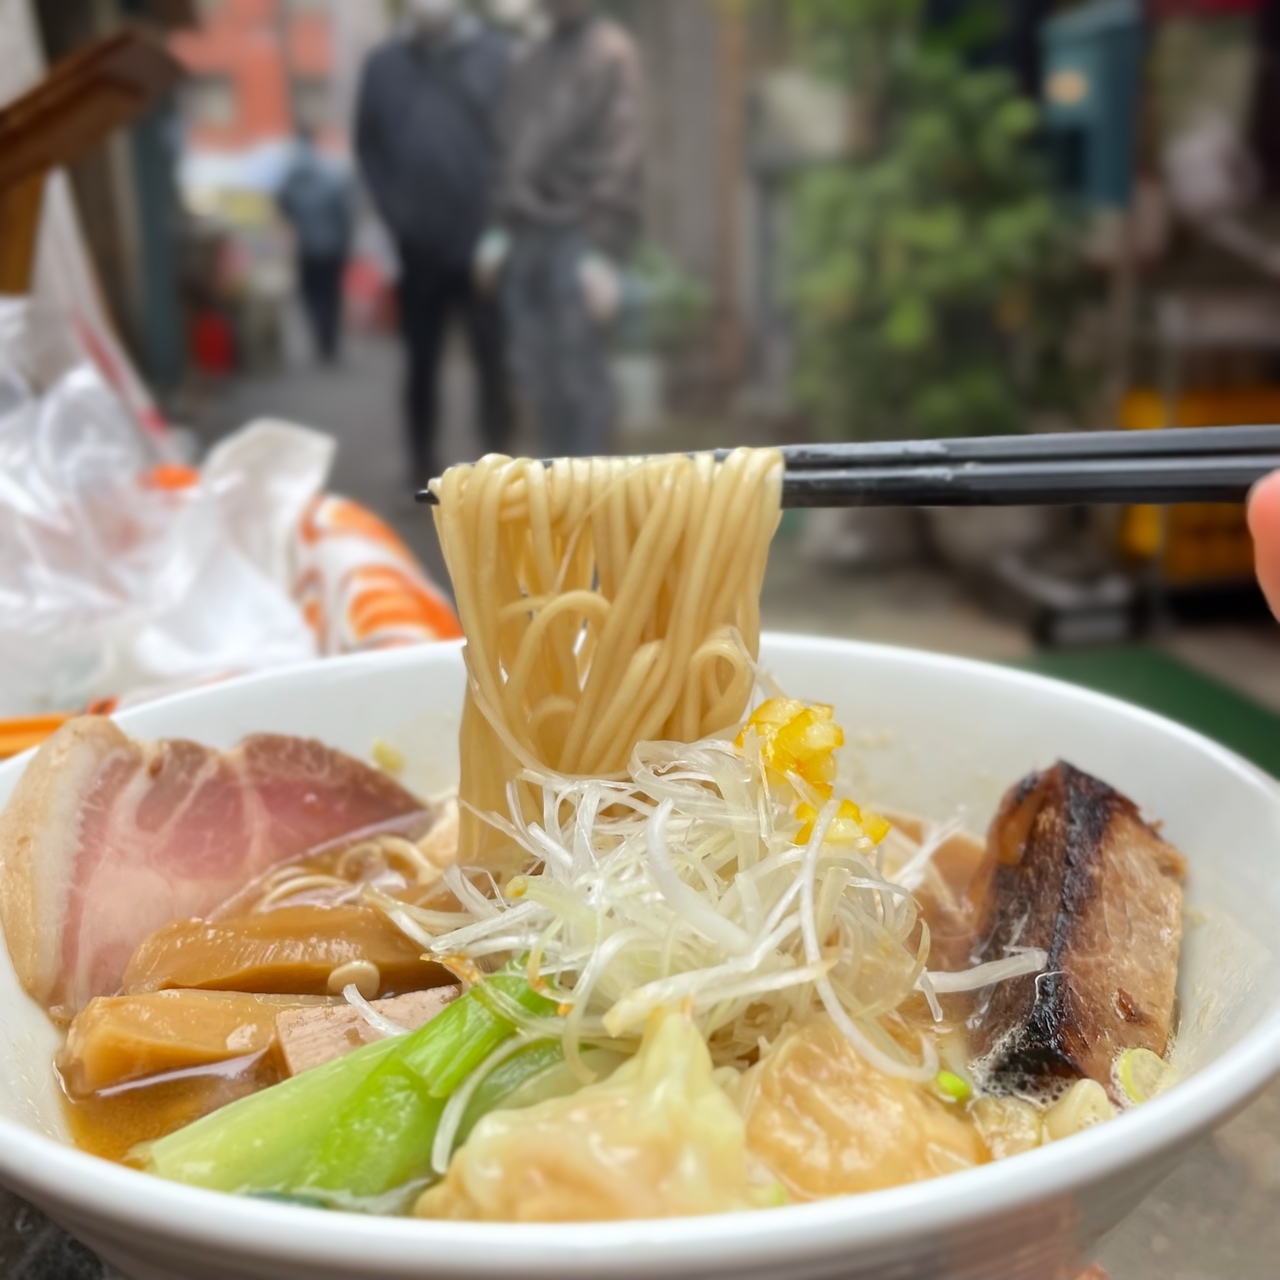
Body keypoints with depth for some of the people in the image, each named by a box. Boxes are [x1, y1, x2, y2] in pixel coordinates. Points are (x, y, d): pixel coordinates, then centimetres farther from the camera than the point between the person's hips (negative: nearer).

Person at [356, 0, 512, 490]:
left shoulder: (496, 55, 1)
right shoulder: (385, 64, 7)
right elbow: (368, 145, 11)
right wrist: (396, 211, 0)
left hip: (483, 242, -2)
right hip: (419, 246, 2)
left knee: (492, 360, 2)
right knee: (422, 362, 8)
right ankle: (425, 469, 19)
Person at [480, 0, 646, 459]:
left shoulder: (612, 54, -1)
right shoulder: (533, 60, 19)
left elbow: (621, 158, -9)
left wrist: (603, 252, -16)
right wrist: (500, 229, 12)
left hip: (578, 237, -6)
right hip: (526, 236, 7)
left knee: (580, 373, -8)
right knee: (534, 370, 6)